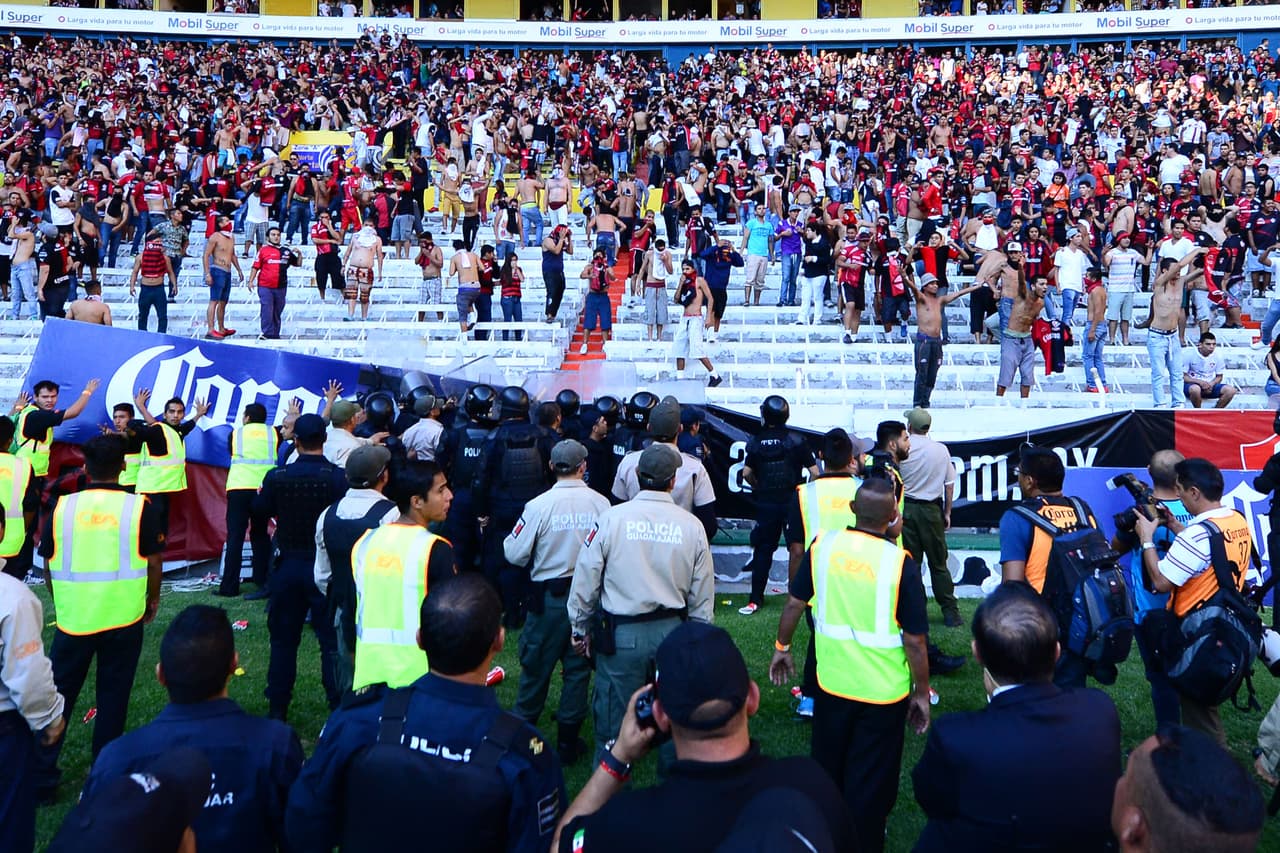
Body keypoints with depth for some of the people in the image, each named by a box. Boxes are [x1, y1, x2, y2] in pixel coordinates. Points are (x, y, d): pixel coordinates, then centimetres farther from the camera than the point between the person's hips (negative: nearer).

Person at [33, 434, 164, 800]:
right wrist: (153, 599, 14)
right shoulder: (139, 507, -8)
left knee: (57, 695, 16)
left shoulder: (62, 507, -1)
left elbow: (49, 564, 7)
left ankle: (41, 777, 21)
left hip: (73, 616, 2)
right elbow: (153, 562, -3)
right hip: (123, 617, -2)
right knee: (112, 698, 10)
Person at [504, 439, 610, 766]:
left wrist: (509, 540, 10)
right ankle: (568, 742, 21)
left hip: (548, 597, -1)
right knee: (578, 666, 12)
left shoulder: (539, 505, -15)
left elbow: (515, 554, -10)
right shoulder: (601, 504, -10)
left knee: (536, 665, 13)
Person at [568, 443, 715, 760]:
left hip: (621, 634, -2)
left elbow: (586, 580, -4)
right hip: (673, 632, 3)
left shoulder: (611, 518, -10)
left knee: (613, 715, 12)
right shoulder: (692, 526, -3)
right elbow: (703, 594, 4)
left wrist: (581, 629, 10)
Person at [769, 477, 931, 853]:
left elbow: (794, 602, 0)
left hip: (831, 681, 4)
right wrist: (922, 693, -2)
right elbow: (915, 640, -15)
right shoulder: (900, 562, -19)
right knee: (871, 780, 16)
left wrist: (782, 646, 16)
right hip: (883, 692, -4)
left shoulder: (823, 546, -10)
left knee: (827, 767, 26)